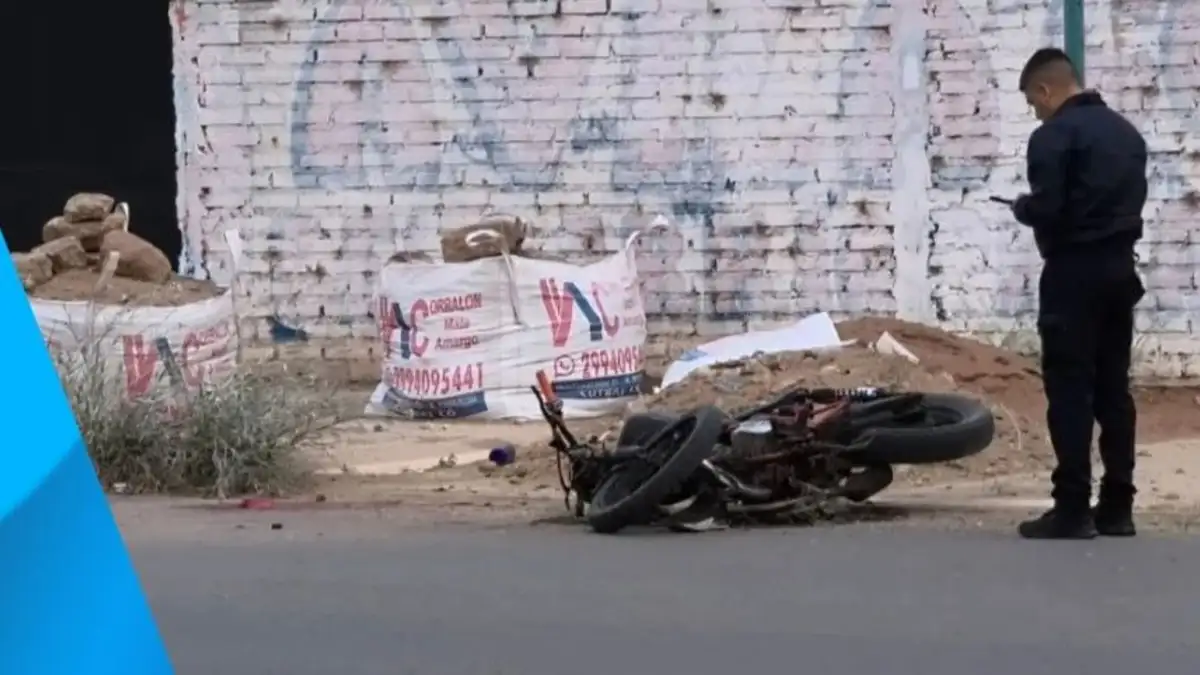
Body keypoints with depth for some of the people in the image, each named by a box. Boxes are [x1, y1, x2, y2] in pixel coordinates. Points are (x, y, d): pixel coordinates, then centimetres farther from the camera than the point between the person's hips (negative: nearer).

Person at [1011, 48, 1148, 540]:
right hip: (1120, 266, 8)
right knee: (1114, 388, 9)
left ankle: (1073, 510, -8)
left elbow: (1045, 209, -19)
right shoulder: (1126, 130, 14)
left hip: (1074, 271, -8)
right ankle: (1117, 507, 9)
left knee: (1070, 390, -6)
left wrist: (1021, 207, 1)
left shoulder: (1054, 135, -11)